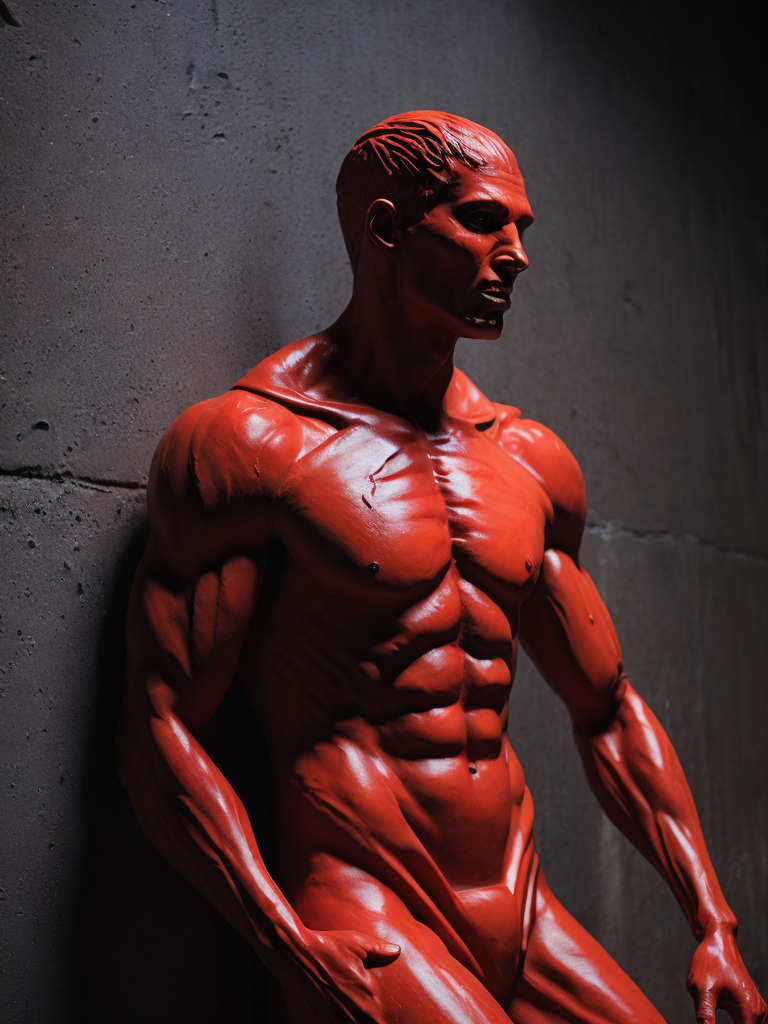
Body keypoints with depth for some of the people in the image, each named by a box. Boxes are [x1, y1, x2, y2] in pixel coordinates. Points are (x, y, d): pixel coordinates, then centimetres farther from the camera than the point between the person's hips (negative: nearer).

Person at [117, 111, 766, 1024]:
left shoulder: (532, 461, 10)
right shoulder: (247, 442, -8)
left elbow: (609, 713, 15)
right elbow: (158, 732, -11)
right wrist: (289, 946, -21)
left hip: (522, 918, 6)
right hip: (360, 932, -5)